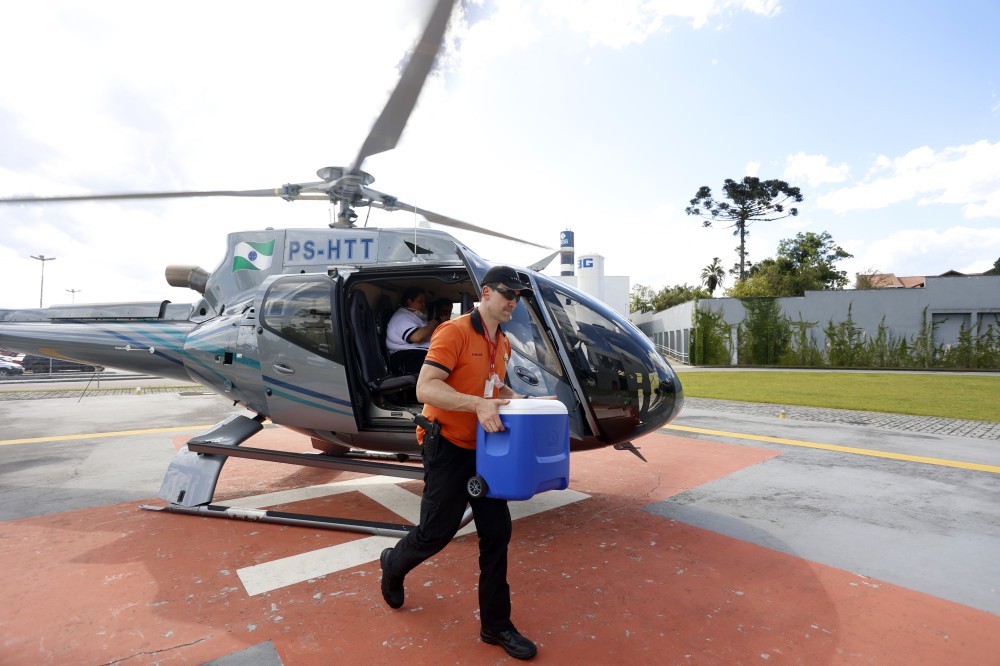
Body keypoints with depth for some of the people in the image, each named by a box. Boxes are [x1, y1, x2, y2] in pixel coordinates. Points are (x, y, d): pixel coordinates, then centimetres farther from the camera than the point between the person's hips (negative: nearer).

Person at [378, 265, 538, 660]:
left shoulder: (503, 344, 8)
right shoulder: (454, 332, -18)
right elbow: (425, 388, -25)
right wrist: (478, 404, -36)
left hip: (483, 450, 7)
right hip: (448, 449, -7)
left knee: (497, 532, 8)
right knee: (436, 533, 7)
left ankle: (496, 625, 26)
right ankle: (393, 565, 42)